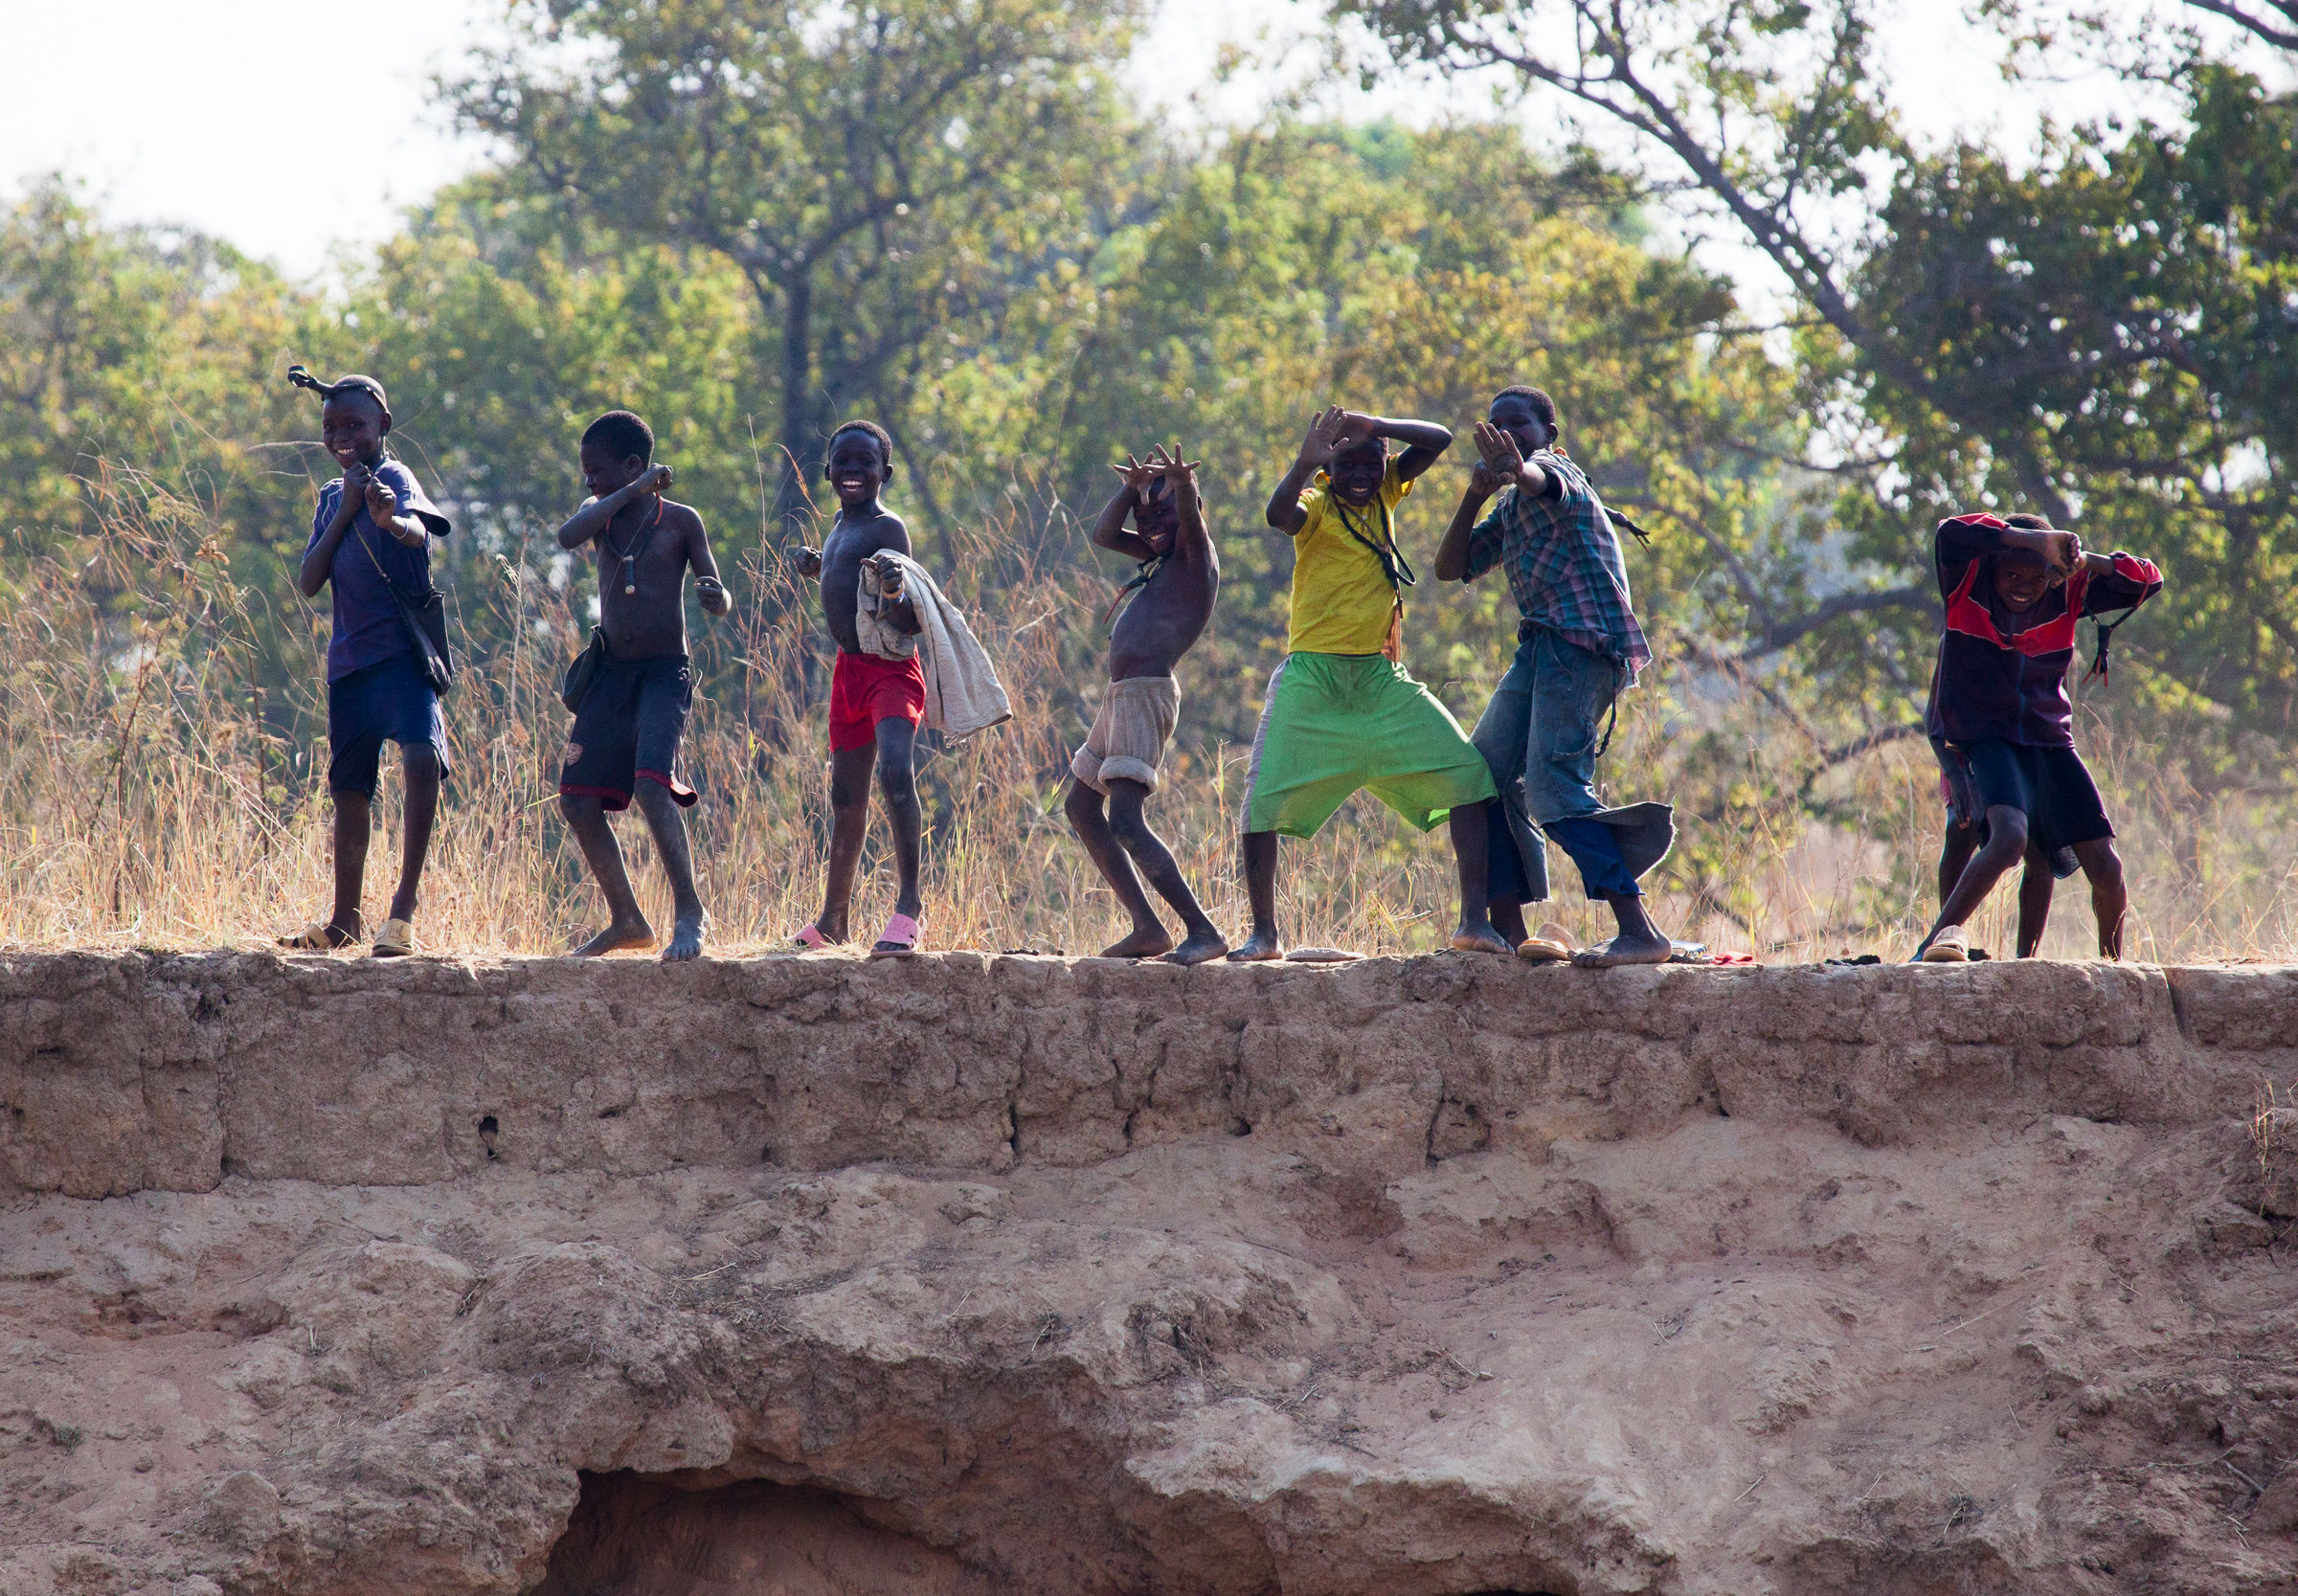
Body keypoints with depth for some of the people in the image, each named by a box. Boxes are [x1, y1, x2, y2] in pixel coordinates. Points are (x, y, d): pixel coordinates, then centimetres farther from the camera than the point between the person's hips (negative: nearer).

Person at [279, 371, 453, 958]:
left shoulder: (393, 478, -7)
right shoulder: (332, 497, 14)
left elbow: (418, 529, -31)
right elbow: (309, 583, 4)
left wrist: (391, 520, -55)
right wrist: (345, 514, -6)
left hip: (401, 649, -7)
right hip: (349, 656, 7)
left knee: (422, 757, -29)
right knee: (349, 789, 14)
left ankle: (404, 905, -28)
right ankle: (345, 920, 27)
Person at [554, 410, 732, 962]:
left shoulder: (680, 520, -1)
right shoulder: (600, 515, 10)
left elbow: (718, 600, -1)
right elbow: (568, 536, -14)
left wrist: (716, 596, -25)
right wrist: (632, 492, -13)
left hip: (666, 672, -6)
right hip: (611, 670, 6)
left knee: (651, 782, -26)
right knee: (577, 800, 1)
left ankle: (689, 911, -21)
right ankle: (626, 921, 14)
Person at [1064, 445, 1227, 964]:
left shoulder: (1195, 554, -4)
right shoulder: (1161, 559, 21)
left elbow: (1190, 519, -25)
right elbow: (1104, 535, 16)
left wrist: (1182, 487, -47)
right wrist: (1132, 487, 2)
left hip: (1147, 692, -11)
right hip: (1122, 696, 11)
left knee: (1125, 823, -21)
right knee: (1080, 807, 19)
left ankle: (1204, 932, -25)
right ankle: (1148, 927, 17)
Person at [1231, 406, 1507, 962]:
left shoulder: (1384, 492, 8)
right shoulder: (1316, 505, -8)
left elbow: (1437, 441, -3)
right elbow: (1279, 514, -31)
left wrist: (1371, 426, -18)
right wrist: (1306, 463, -47)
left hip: (1381, 682, 4)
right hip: (1312, 678, -4)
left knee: (1468, 777, -9)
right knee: (1265, 798, -7)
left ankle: (1475, 920, -8)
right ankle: (1264, 933, 9)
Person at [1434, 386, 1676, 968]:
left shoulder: (1556, 469, -3)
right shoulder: (1511, 511, 25)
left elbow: (1543, 480, -29)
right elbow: (1450, 567, 19)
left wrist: (1515, 470, -55)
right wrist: (1475, 496, 3)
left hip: (1583, 641, -10)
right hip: (1542, 647, 10)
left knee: (1554, 784, -20)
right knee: (1485, 775, 8)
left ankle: (1640, 931, -25)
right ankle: (1508, 931, 10)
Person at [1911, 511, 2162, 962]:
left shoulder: (2067, 592, 2)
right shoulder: (1967, 583, -8)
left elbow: (2147, 582, 0)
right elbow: (1952, 532, -29)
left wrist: (2081, 561, -15)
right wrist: (2038, 540, -31)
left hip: (2050, 739, 5)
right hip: (1986, 739, -5)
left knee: (2106, 869, -1)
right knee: (2010, 837, -34)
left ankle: (2114, 964, 24)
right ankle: (1938, 940, -32)